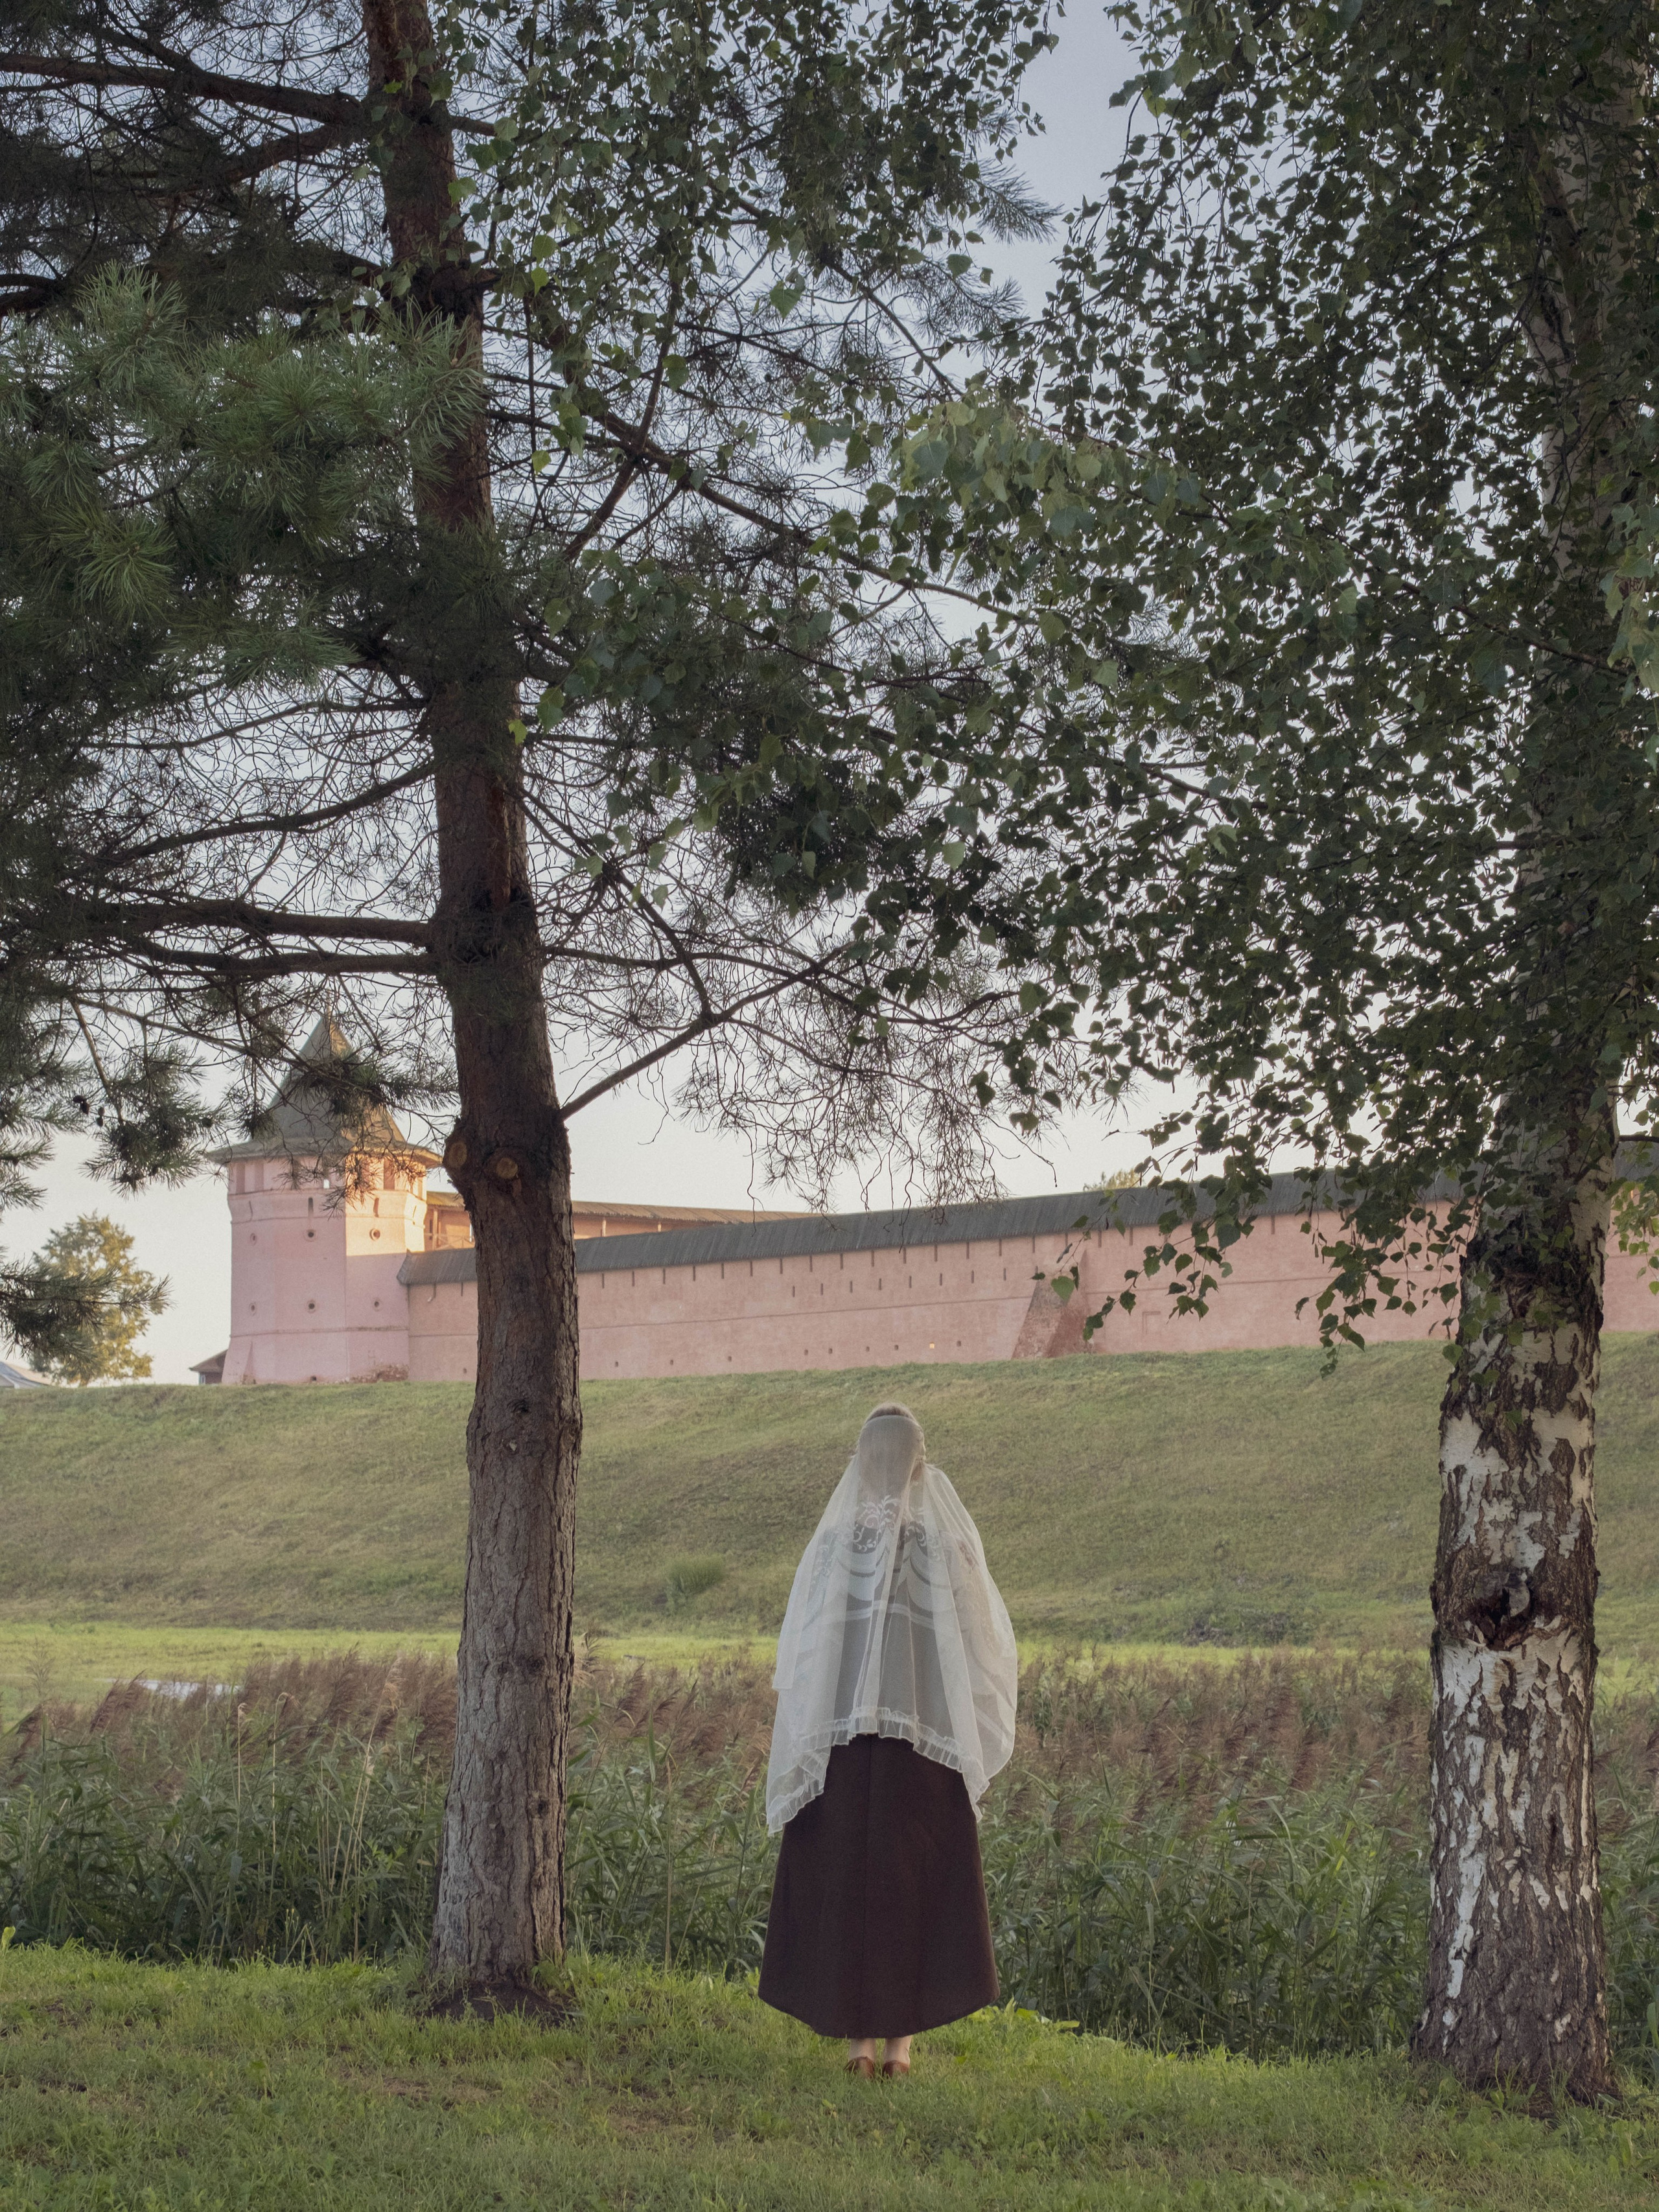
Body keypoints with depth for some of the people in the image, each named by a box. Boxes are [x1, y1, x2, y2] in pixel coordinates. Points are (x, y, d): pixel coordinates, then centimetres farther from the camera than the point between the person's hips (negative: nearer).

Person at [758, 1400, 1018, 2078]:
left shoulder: (831, 1540, 0)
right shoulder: (949, 1540, -4)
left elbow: (797, 1648, 2)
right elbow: (989, 1644, 1)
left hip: (841, 1737, 1)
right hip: (927, 1737, -1)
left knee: (844, 1881, 8)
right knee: (915, 1886, 7)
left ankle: (857, 2038, 6)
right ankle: (900, 2037, 4)